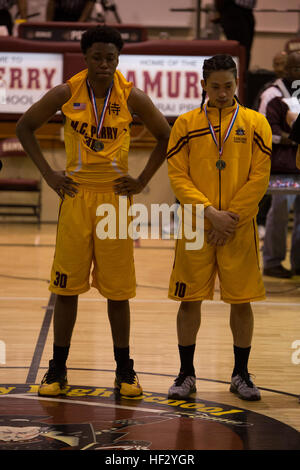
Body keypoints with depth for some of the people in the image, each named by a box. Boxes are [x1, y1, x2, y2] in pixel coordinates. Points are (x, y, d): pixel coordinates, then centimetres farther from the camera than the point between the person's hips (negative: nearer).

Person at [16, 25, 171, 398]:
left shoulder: (132, 98, -5)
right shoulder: (66, 94, -5)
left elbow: (166, 137, 7)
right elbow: (25, 127, 6)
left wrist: (142, 180, 0)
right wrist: (49, 174, -1)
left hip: (115, 198, 0)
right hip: (76, 195, 0)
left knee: (117, 290, 4)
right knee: (66, 286, 3)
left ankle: (124, 369, 15)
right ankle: (58, 368, 12)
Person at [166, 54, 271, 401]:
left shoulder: (255, 123, 3)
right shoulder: (186, 124, 3)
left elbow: (259, 178, -2)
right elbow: (178, 176, -2)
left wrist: (231, 217, -10)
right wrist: (211, 213, -13)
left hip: (240, 228, 0)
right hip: (196, 228, 0)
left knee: (241, 301, 3)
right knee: (189, 300, 3)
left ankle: (241, 374, 18)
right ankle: (186, 374, 16)